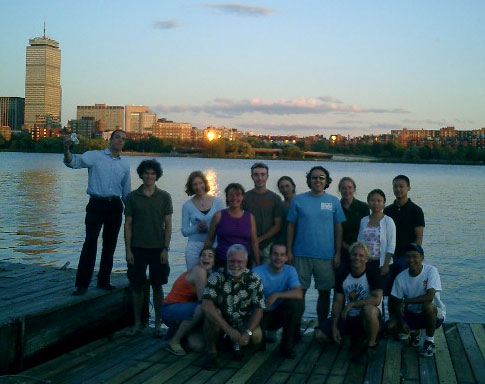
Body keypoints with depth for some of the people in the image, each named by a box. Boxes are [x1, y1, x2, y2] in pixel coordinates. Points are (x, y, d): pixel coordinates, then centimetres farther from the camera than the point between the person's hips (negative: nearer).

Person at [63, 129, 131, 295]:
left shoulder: (125, 165, 14)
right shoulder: (95, 156, 1)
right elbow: (74, 162, -15)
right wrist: (66, 149, -35)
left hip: (115, 206, 5)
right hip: (96, 204, -5)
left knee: (110, 244, 10)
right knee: (90, 243, -11)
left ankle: (104, 281, 21)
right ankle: (82, 284, -8)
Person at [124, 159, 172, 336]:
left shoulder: (164, 197, 1)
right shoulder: (132, 197, 2)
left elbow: (168, 224, 1)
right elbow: (128, 224, 3)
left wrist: (166, 249, -5)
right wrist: (128, 249, -2)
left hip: (158, 249, 0)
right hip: (137, 248, 1)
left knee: (157, 287, 5)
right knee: (137, 287, 5)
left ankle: (158, 323, 15)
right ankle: (137, 323, 16)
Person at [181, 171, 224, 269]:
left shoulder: (217, 202, 6)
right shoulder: (187, 205, 6)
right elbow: (184, 231, 7)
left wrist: (208, 228, -10)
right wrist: (197, 228, -11)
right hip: (194, 246, 0)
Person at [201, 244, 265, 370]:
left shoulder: (254, 280, -10)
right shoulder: (216, 277, -18)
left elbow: (259, 309, -11)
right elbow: (206, 305, -30)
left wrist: (247, 332, -28)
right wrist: (229, 330, -37)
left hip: (243, 323, 2)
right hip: (220, 322, -2)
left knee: (256, 336, -27)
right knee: (211, 313, -33)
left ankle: (237, 344, 9)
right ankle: (211, 351, -11)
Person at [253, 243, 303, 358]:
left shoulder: (290, 270, -6)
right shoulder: (257, 272, -12)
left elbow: (299, 293, -22)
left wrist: (276, 295, -32)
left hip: (280, 314, 2)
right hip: (262, 314, -2)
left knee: (294, 303, -29)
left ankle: (286, 346, -12)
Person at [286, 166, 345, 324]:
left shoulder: (334, 202, 5)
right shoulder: (298, 200, 3)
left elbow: (338, 228, 6)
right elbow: (291, 226, 5)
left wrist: (338, 253, 1)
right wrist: (289, 251, 0)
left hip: (326, 256, 1)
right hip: (301, 254, -1)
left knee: (324, 293, 7)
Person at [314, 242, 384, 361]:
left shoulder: (372, 275, -9)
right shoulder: (342, 277, 5)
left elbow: (377, 300, -24)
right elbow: (337, 303, 5)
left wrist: (352, 304, -22)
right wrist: (334, 326, -5)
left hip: (367, 319, -5)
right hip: (348, 318, 5)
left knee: (369, 309, -41)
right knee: (318, 335, -10)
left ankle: (371, 344, -13)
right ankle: (355, 338, 13)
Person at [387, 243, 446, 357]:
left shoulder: (431, 271, -18)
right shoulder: (401, 277, -8)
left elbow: (430, 296, -30)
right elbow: (396, 302, -2)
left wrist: (406, 301, -29)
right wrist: (401, 321, -18)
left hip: (434, 314, -4)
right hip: (412, 315, 4)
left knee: (427, 305, -37)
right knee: (390, 326, -20)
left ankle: (430, 341, -11)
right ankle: (414, 332, 16)